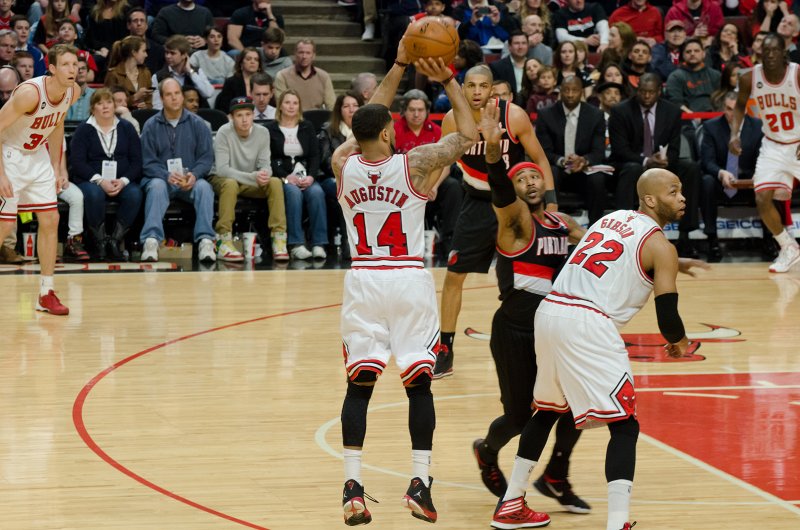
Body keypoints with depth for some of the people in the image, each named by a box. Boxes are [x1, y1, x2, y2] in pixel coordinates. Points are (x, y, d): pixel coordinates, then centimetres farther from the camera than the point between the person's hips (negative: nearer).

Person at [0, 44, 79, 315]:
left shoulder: (73, 92, -7)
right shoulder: (30, 93, -30)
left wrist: (56, 167, 11)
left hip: (37, 156, 7)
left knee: (50, 220, 3)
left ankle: (46, 294, 11)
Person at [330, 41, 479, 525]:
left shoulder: (344, 165, -1)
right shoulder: (414, 165, -9)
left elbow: (368, 121, 17)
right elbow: (468, 134, 2)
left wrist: (400, 66, 20)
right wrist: (448, 81, 6)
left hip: (364, 281, 2)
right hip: (410, 281, -2)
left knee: (359, 384, 4)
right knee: (419, 383, 5)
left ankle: (353, 486, -4)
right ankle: (420, 483, -2)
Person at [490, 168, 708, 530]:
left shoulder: (614, 218, 22)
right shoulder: (660, 247, 0)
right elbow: (667, 319, -1)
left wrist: (673, 266, 47)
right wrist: (679, 342, 20)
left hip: (549, 312, 8)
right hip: (586, 326, -8)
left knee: (547, 409, 27)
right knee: (624, 426, -4)